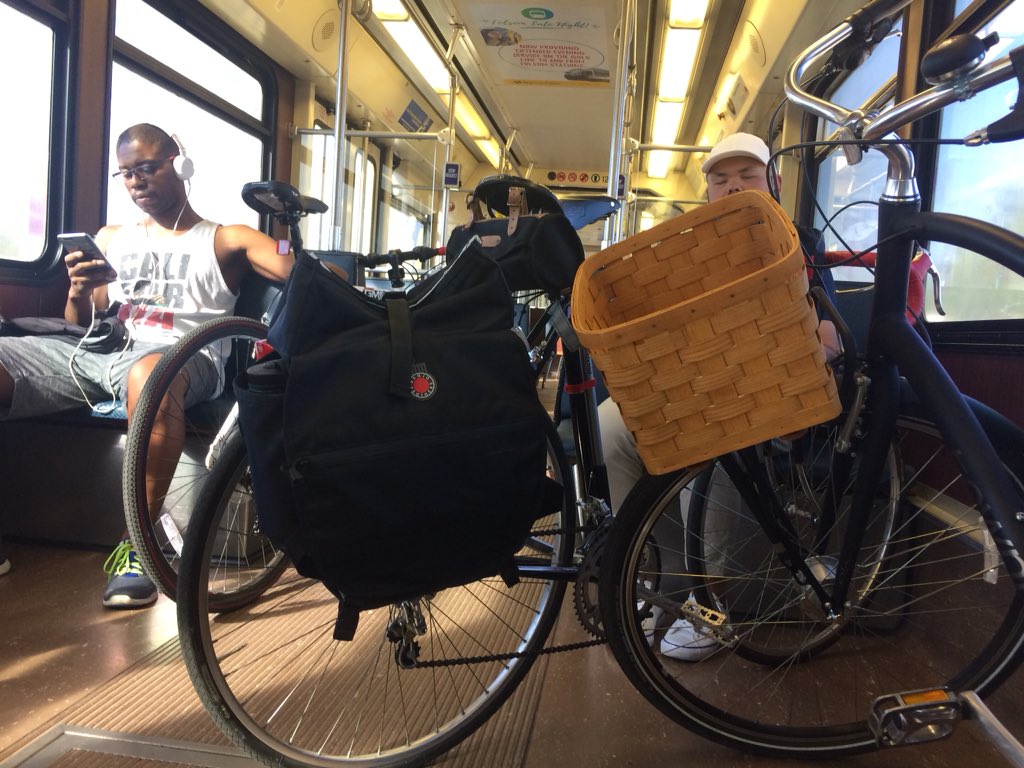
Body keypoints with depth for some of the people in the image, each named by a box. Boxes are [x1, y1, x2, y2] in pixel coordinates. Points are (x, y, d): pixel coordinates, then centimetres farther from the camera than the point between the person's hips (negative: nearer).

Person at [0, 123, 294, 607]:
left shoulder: (225, 241, 13)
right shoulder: (110, 238, 27)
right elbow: (81, 324, 24)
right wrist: (79, 292, 0)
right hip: (98, 350, 5)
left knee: (150, 373, -42)